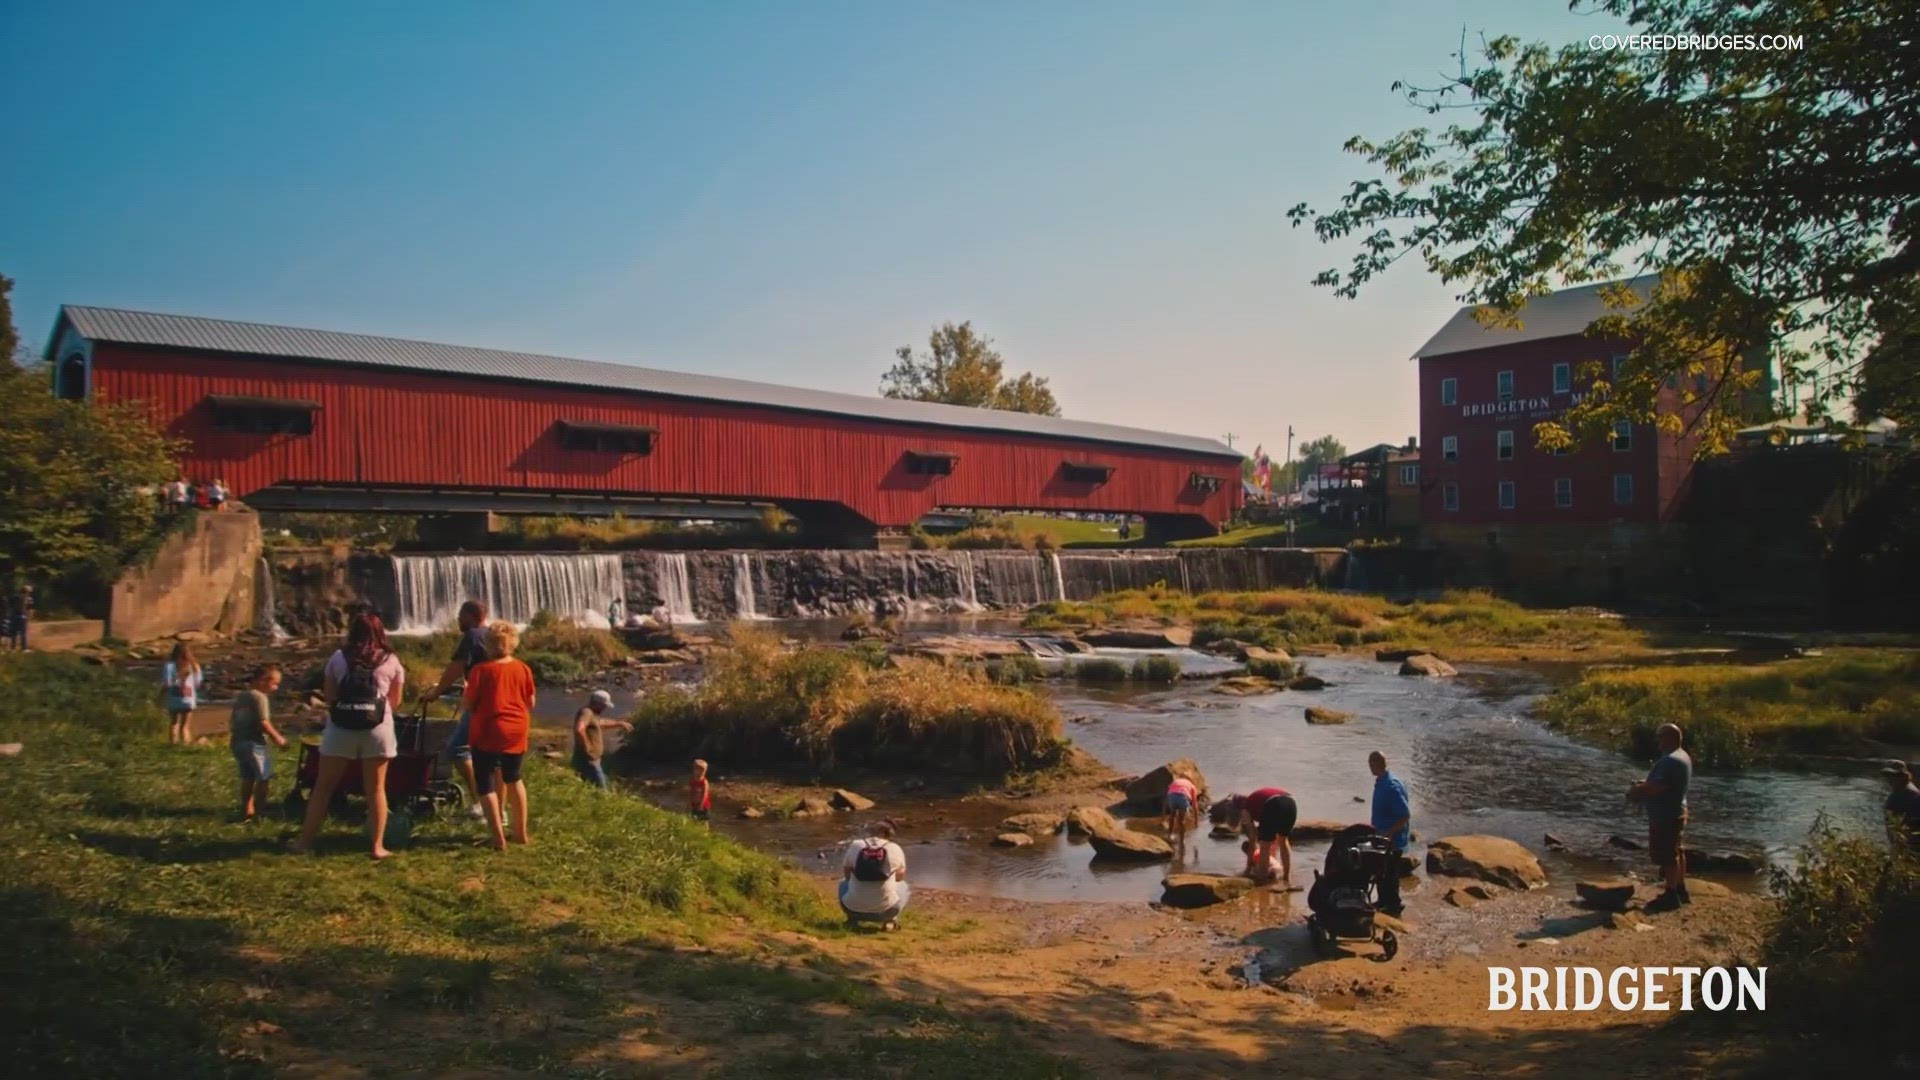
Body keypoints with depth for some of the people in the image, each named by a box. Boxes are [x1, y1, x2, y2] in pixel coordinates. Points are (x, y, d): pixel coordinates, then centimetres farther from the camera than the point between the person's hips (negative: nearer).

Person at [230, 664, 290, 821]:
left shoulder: (241, 696, 14)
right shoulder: (259, 697, -14)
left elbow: (232, 720, 20)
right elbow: (263, 723, -19)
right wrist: (278, 738, -10)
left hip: (237, 741, 9)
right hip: (253, 743, -9)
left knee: (248, 777, 18)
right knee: (262, 778, 0)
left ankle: (247, 810, 22)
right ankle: (257, 813, -1)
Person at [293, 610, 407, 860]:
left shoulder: (338, 657, 8)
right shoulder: (391, 661, 8)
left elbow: (329, 697, 10)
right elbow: (395, 701, 12)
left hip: (340, 728, 1)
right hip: (377, 728, 0)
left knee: (323, 786, 12)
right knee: (375, 789, 6)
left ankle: (305, 841, 19)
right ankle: (378, 846, 7)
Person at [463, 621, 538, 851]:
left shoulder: (481, 670, -12)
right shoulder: (523, 669, -1)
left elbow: (469, 705, -7)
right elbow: (530, 704, 5)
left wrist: (467, 689, 12)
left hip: (488, 733, -4)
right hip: (517, 732, 4)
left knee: (486, 784, 4)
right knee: (513, 778, 22)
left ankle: (499, 838, -2)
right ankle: (521, 832, 25)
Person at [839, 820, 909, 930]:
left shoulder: (854, 846, 0)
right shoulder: (895, 849, -2)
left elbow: (846, 873, 14)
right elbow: (900, 877, 12)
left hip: (854, 908, 1)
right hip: (885, 910, -1)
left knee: (844, 883, 32)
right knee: (903, 887, 29)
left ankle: (853, 919, 19)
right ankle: (890, 921, 11)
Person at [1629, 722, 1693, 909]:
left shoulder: (1670, 761, -25)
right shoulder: (1683, 757, 10)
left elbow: (1657, 787, -30)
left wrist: (1635, 791, -14)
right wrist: (1644, 785, 7)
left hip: (1665, 816, -11)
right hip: (1676, 811, 11)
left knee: (1668, 856, -3)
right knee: (1677, 853, 19)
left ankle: (1671, 895, 4)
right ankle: (1681, 890, 30)